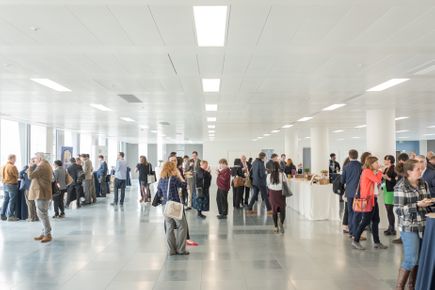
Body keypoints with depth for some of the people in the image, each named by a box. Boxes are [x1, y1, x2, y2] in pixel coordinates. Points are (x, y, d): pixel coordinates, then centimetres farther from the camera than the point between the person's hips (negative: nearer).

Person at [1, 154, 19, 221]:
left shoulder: (4, 166, 8)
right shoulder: (12, 166, -17)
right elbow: (17, 175, -12)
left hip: (5, 184, 8)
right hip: (12, 185, -8)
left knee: (5, 200, 14)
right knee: (12, 201, -2)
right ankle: (10, 216, -1)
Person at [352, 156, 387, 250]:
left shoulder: (372, 172, 17)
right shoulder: (367, 171, -13)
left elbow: (378, 181, 9)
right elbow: (378, 180, -21)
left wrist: (378, 172, 2)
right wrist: (379, 171, -7)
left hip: (373, 198, 10)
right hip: (368, 199, -10)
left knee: (376, 220, 10)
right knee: (365, 221, -6)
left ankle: (377, 242, 16)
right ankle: (355, 241, 1)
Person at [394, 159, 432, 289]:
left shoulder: (422, 184, 7)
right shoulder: (400, 187, -13)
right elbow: (398, 210, -17)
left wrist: (429, 202, 2)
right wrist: (417, 205, -22)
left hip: (423, 226, 7)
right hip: (409, 227, -7)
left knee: (420, 258, 12)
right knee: (411, 259, -6)